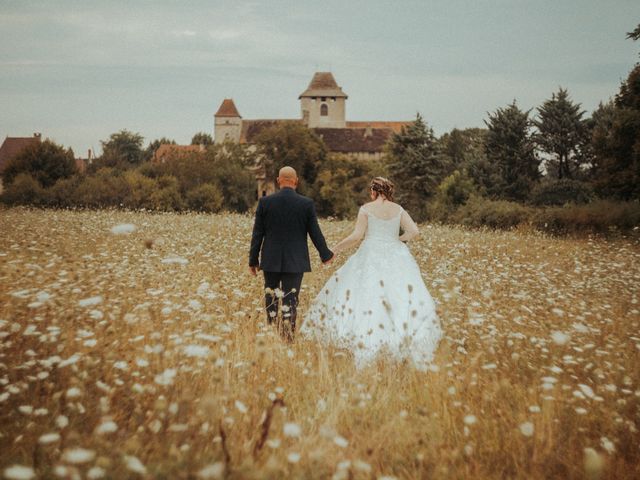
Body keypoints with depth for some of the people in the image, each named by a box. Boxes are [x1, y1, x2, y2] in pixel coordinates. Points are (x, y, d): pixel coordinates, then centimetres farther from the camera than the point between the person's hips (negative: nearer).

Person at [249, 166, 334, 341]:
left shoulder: (265, 202, -3)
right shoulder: (307, 204, -5)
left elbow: (257, 233, 0)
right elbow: (315, 233, 0)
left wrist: (253, 259, 8)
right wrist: (326, 254, 15)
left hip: (271, 260, 1)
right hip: (295, 261, -1)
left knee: (271, 299, 13)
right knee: (290, 300, 2)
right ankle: (288, 337, 1)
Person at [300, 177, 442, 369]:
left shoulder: (366, 209, -2)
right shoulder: (398, 209, 7)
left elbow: (357, 236, -7)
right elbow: (414, 231, -1)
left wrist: (336, 249, 3)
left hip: (371, 257, -3)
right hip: (396, 258, 3)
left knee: (369, 295, -1)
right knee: (403, 295, 3)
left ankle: (367, 357, -7)